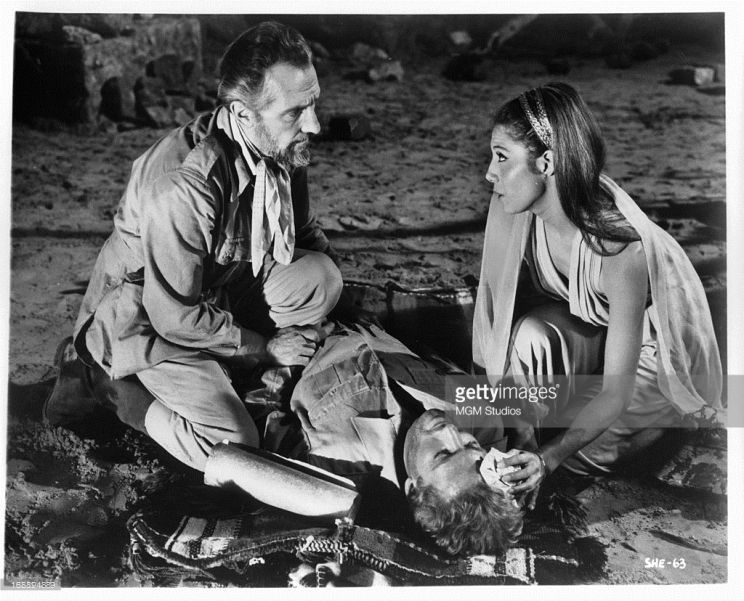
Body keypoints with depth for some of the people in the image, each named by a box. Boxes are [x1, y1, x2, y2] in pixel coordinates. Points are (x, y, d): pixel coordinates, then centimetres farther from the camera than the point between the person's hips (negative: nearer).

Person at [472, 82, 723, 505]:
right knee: (528, 335, -30)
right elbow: (498, 320, -20)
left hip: (654, 349, -3)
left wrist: (551, 456, -42)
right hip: (584, 325, 4)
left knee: (585, 453, -20)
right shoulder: (510, 211, -23)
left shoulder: (621, 249, -37)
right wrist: (519, 432, -27)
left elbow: (616, 392, -31)